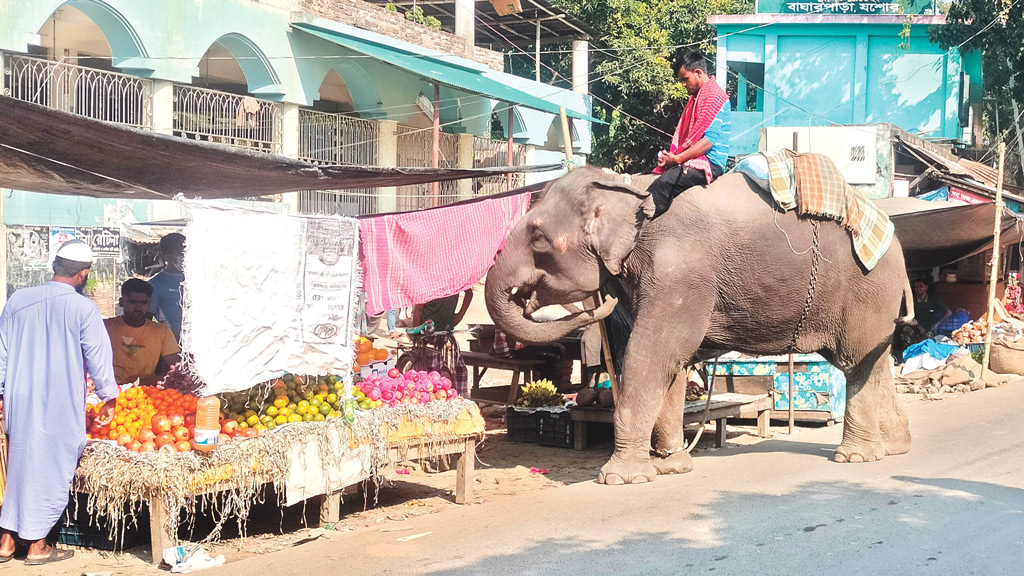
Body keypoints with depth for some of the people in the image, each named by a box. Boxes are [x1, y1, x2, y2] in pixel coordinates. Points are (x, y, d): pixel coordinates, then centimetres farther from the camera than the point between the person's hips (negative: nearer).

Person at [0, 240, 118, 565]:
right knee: (53, 471, 7)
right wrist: (109, 400, 6)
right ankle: (37, 546, 15)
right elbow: (98, 358, -6)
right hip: (61, 408, -4)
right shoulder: (83, 309, -11)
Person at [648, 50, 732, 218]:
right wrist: (670, 156, 3)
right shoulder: (696, 97, 24)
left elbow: (709, 140, -18)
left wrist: (678, 158, -17)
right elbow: (682, 135, 22)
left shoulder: (714, 96, -8)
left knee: (663, 183, -29)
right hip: (694, 161, 10)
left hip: (709, 163, -10)